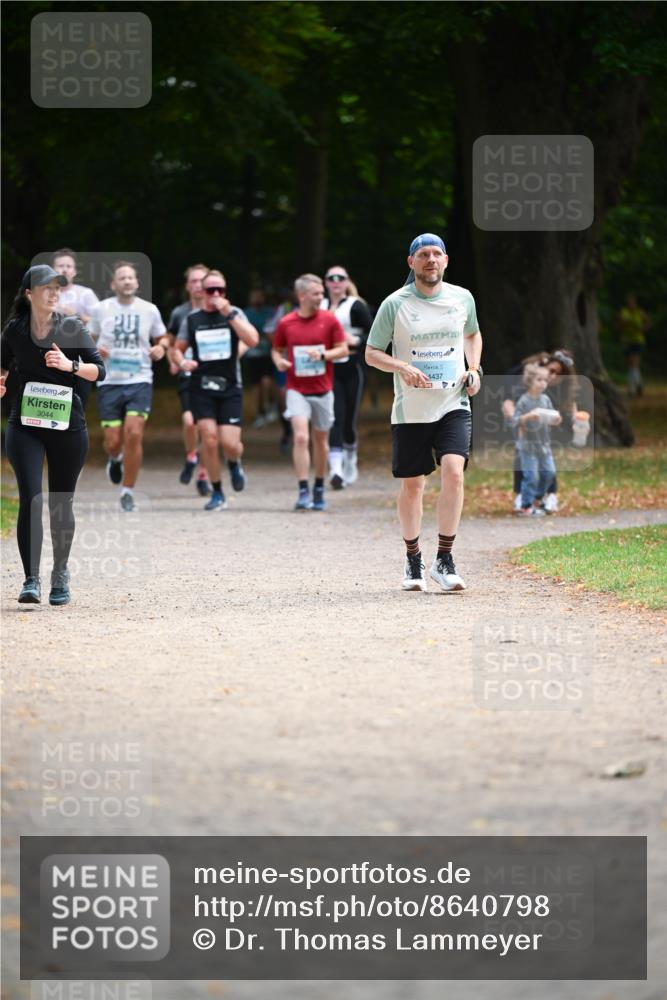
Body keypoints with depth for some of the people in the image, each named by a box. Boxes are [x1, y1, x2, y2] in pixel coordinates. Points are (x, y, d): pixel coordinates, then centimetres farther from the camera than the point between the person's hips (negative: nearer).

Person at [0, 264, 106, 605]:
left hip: (67, 426, 0)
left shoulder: (72, 329, -3)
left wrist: (70, 365, -22)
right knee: (30, 499, -15)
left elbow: (99, 370, -5)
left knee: (61, 504, 8)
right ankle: (31, 580, -16)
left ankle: (60, 575, 28)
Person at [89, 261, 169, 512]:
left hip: (140, 381, 0)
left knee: (134, 434, -16)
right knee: (113, 441, -3)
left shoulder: (149, 310, 4)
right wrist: (93, 350, -10)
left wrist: (161, 348, -4)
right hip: (110, 382, 0)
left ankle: (128, 491, -3)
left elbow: (162, 338, 18)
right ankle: (115, 459, 37)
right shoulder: (101, 309, 2)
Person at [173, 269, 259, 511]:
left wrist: (229, 314, -18)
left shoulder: (234, 314, 3)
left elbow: (252, 340, -13)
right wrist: (182, 362, -8)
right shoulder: (192, 319, 6)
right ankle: (217, 494, 5)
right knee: (209, 440, -9)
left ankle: (234, 464, 28)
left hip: (230, 387, -1)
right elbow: (177, 349, 15)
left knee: (230, 443, -9)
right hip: (201, 388, 1)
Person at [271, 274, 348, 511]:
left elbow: (342, 349, 1)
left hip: (323, 390, 2)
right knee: (300, 437, -17)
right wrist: (278, 361, -10)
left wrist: (323, 354, -17)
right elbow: (276, 349, 12)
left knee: (321, 440, 10)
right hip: (297, 390, -1)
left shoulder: (329, 320, -1)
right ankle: (303, 492, -17)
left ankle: (319, 490, 25)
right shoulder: (286, 323, -1)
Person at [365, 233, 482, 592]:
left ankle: (444, 560, -12)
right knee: (412, 485, 5)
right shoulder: (395, 304, -5)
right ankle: (413, 561, 25)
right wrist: (402, 367, -19)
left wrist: (474, 369, 6)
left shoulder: (462, 298, 4)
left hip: (453, 404, 1)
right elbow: (372, 353, 0)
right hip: (410, 410, -1)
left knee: (453, 471, -19)